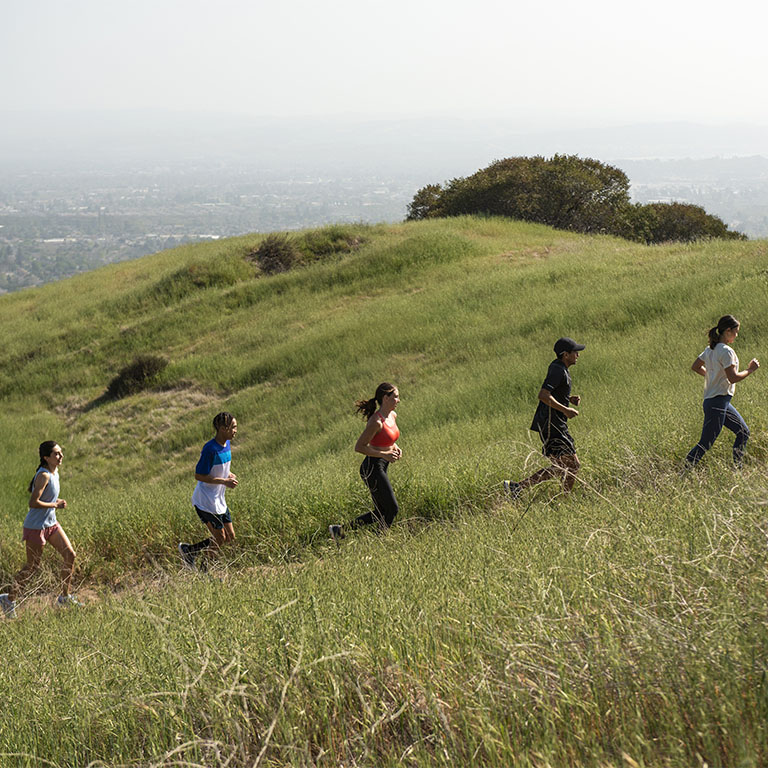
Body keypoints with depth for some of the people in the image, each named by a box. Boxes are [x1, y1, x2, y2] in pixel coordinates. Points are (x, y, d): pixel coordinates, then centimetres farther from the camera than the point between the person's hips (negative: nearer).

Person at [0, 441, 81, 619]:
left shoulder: (54, 473, 6)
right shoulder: (44, 476, -23)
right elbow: (33, 503, -28)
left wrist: (56, 502, 4)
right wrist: (56, 505, -19)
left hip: (51, 524, 9)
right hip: (36, 526, -9)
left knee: (70, 555, 3)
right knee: (32, 567, 1)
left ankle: (65, 597, 15)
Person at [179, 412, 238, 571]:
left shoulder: (227, 445, 5)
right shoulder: (210, 449, -22)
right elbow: (199, 475, -21)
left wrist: (229, 475, 0)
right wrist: (224, 482, -22)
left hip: (219, 500, 9)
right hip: (206, 501, -9)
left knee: (230, 537, 9)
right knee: (220, 538, -4)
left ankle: (189, 551, 18)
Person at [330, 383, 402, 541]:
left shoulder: (393, 416, 7)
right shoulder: (376, 421, -20)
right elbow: (359, 447, -20)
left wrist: (395, 447, 4)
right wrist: (384, 454, -22)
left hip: (382, 468, 9)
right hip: (372, 468, -9)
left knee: (381, 513, 11)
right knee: (392, 508, -3)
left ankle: (341, 530, 16)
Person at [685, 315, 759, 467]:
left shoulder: (711, 349, 9)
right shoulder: (726, 351, -18)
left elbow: (695, 367, 19)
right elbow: (733, 378, -22)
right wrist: (750, 370, -9)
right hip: (717, 402, -10)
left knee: (743, 432, 15)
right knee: (706, 443, -7)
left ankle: (737, 468, 19)